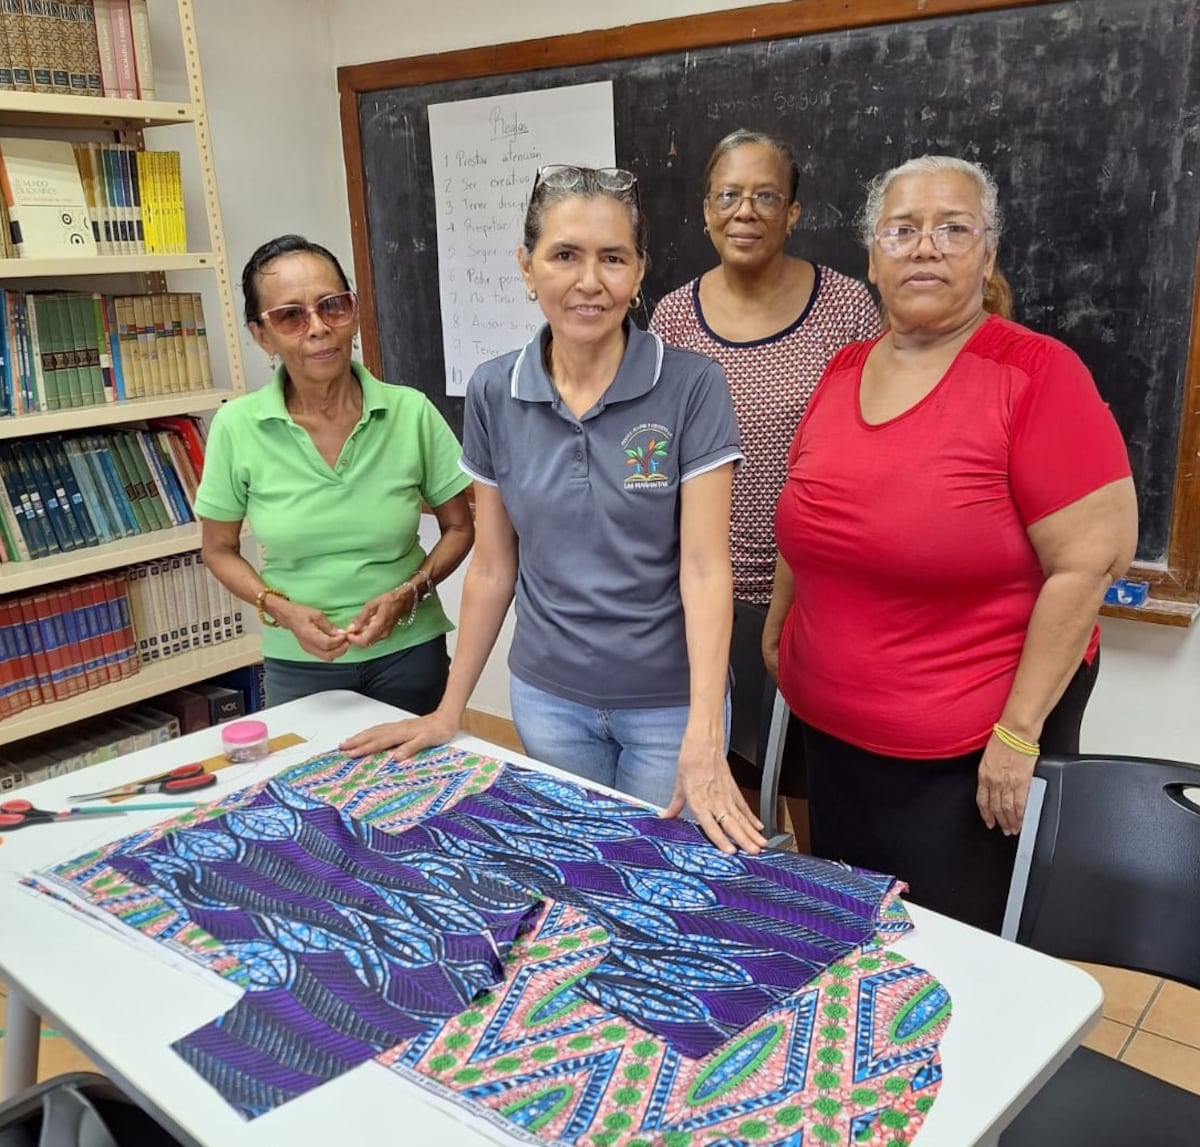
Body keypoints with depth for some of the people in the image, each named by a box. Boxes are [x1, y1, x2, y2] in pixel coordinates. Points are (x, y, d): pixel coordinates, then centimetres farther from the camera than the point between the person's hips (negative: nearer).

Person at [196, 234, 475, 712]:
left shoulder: (412, 412, -12)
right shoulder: (236, 427, -11)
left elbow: (459, 528, 0)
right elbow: (219, 549, 2)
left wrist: (408, 594, -15)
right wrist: (282, 611, -14)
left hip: (409, 651, 0)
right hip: (299, 663, 0)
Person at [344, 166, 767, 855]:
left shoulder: (692, 387, -13)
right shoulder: (495, 393, -4)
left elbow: (704, 567, -16)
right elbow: (494, 566, 3)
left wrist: (703, 741, -24)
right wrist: (450, 709, 6)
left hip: (670, 701, -2)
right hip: (548, 699, 3)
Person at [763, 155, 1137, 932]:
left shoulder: (1037, 374, -15)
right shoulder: (844, 371, 4)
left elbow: (1090, 561, -18)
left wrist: (1018, 732, -17)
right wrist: (778, 624, 18)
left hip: (966, 752, -5)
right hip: (830, 729, 6)